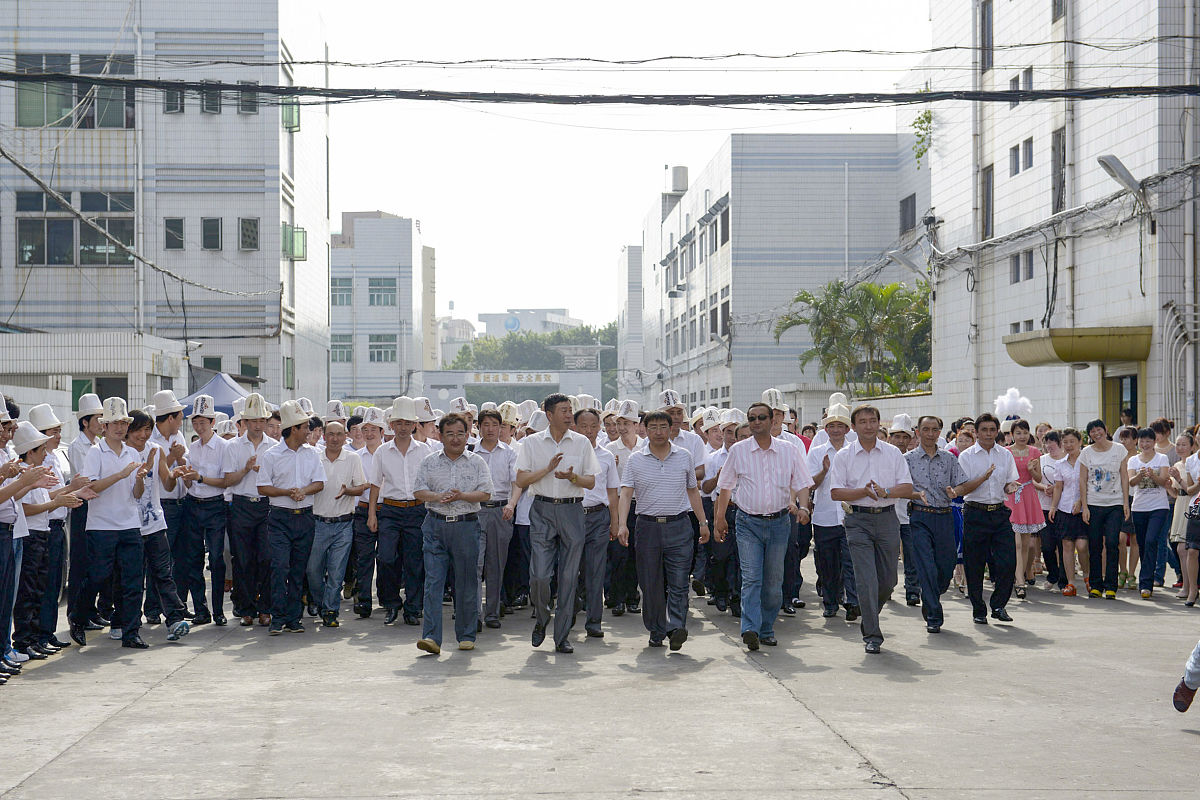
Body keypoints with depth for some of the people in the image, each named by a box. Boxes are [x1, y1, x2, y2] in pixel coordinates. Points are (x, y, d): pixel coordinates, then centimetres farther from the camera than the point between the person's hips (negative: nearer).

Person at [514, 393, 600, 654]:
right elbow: (521, 480, 0)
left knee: (569, 576, 1)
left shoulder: (582, 443, 7)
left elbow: (591, 482, 6)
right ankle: (541, 619, 18)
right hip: (542, 510, -1)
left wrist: (572, 477, -14)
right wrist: (548, 468, -12)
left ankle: (562, 637, 8)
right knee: (539, 574, -10)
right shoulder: (531, 443, 5)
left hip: (572, 510, 1)